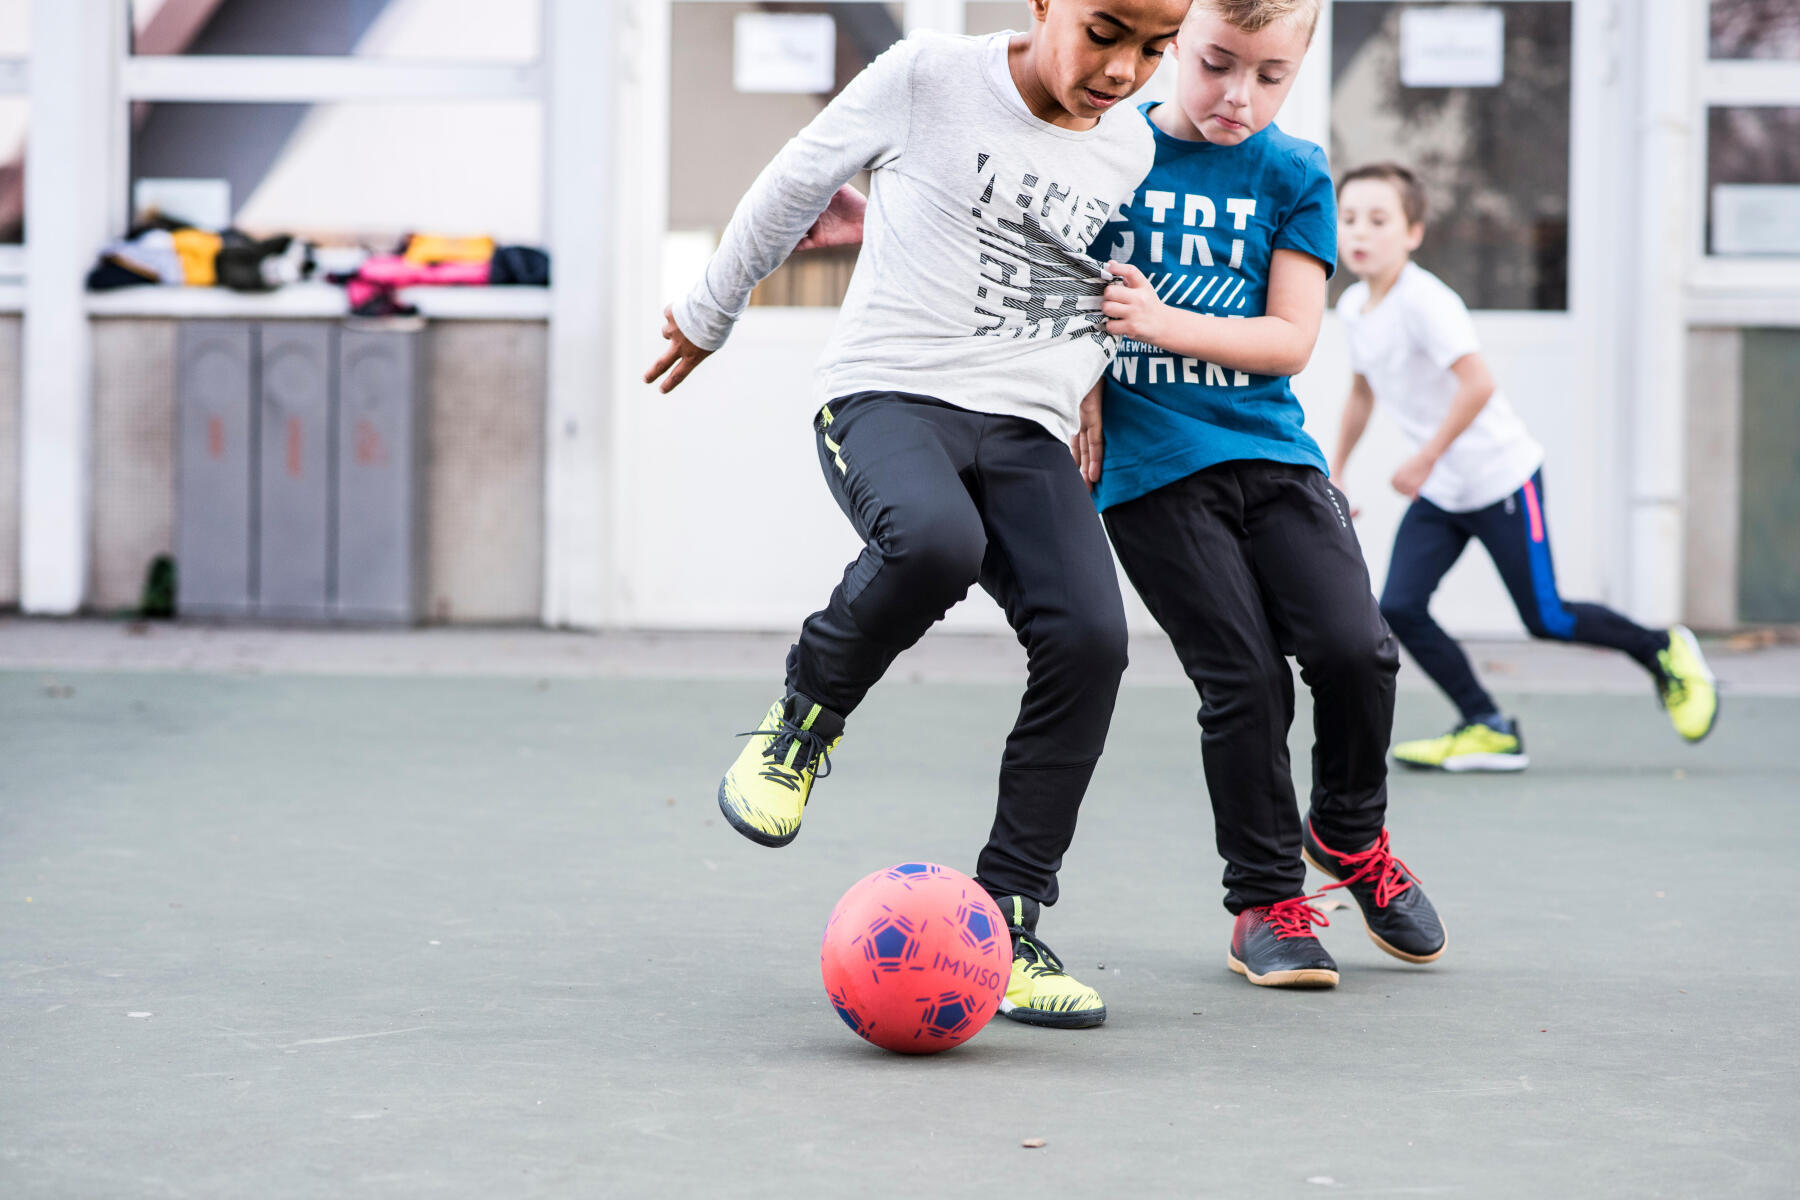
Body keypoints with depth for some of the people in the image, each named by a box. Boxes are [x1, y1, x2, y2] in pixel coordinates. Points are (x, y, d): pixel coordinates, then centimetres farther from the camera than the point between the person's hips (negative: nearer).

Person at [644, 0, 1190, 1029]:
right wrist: (709, 315, 20)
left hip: (1029, 432, 4)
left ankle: (1005, 923, -9)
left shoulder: (1133, 151, 9)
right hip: (890, 394, -4)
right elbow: (796, 183, 10)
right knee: (936, 539, -38)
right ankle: (806, 720, -8)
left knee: (1088, 638, -20)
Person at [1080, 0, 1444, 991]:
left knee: (1353, 648, -13)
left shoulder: (1293, 174, 3)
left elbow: (1290, 340, -4)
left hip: (1269, 453, 2)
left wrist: (1163, 324, -17)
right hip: (1150, 466, -2)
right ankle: (1265, 901, 9)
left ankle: (1349, 833, 17)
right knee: (1242, 681, -9)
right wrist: (1082, 396, -2)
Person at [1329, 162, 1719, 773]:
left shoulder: (1424, 300, -24)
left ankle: (1665, 652, 25)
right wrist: (1334, 472, 20)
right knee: (1400, 608, -8)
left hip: (1501, 477, -7)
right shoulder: (1352, 306, 3)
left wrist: (1424, 460, -28)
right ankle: (1487, 729, 2)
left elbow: (1477, 384, -33)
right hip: (1438, 493, 7)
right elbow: (1362, 392, 21)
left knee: (1545, 619, 0)